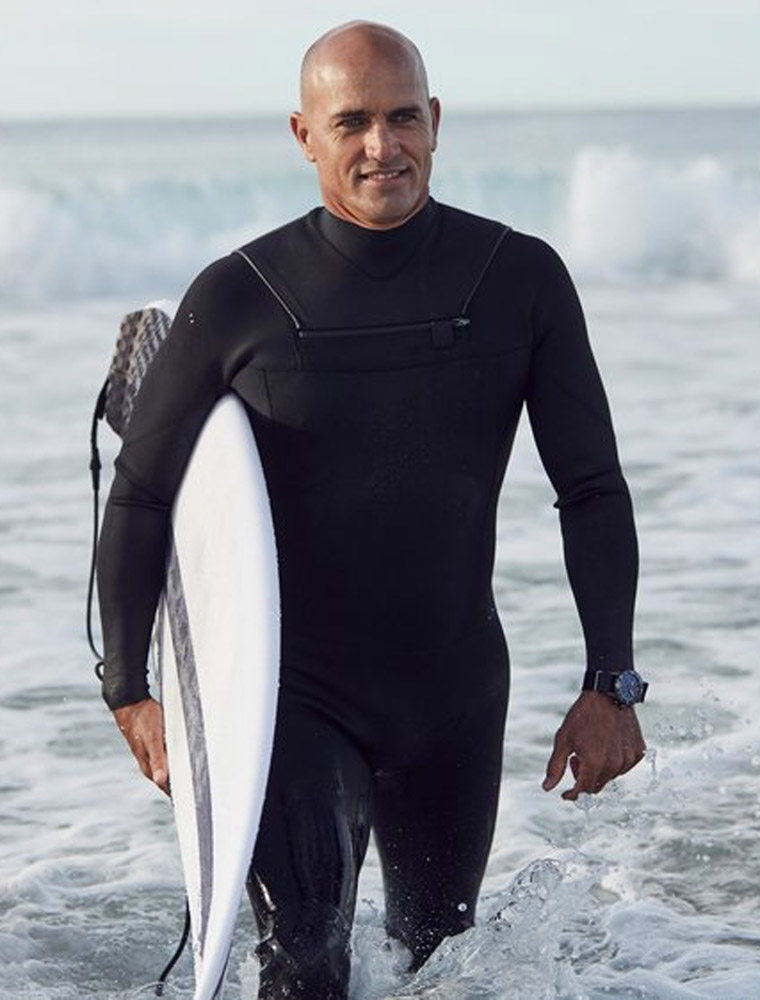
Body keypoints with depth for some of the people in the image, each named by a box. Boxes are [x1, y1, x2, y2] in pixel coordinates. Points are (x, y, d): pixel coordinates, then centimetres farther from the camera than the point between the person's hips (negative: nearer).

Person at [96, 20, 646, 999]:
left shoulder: (521, 280, -4)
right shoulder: (237, 299, -9)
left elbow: (592, 490, 2)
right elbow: (141, 497, 1)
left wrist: (611, 682, -6)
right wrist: (130, 692, -6)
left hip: (455, 689, 3)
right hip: (291, 689, -2)